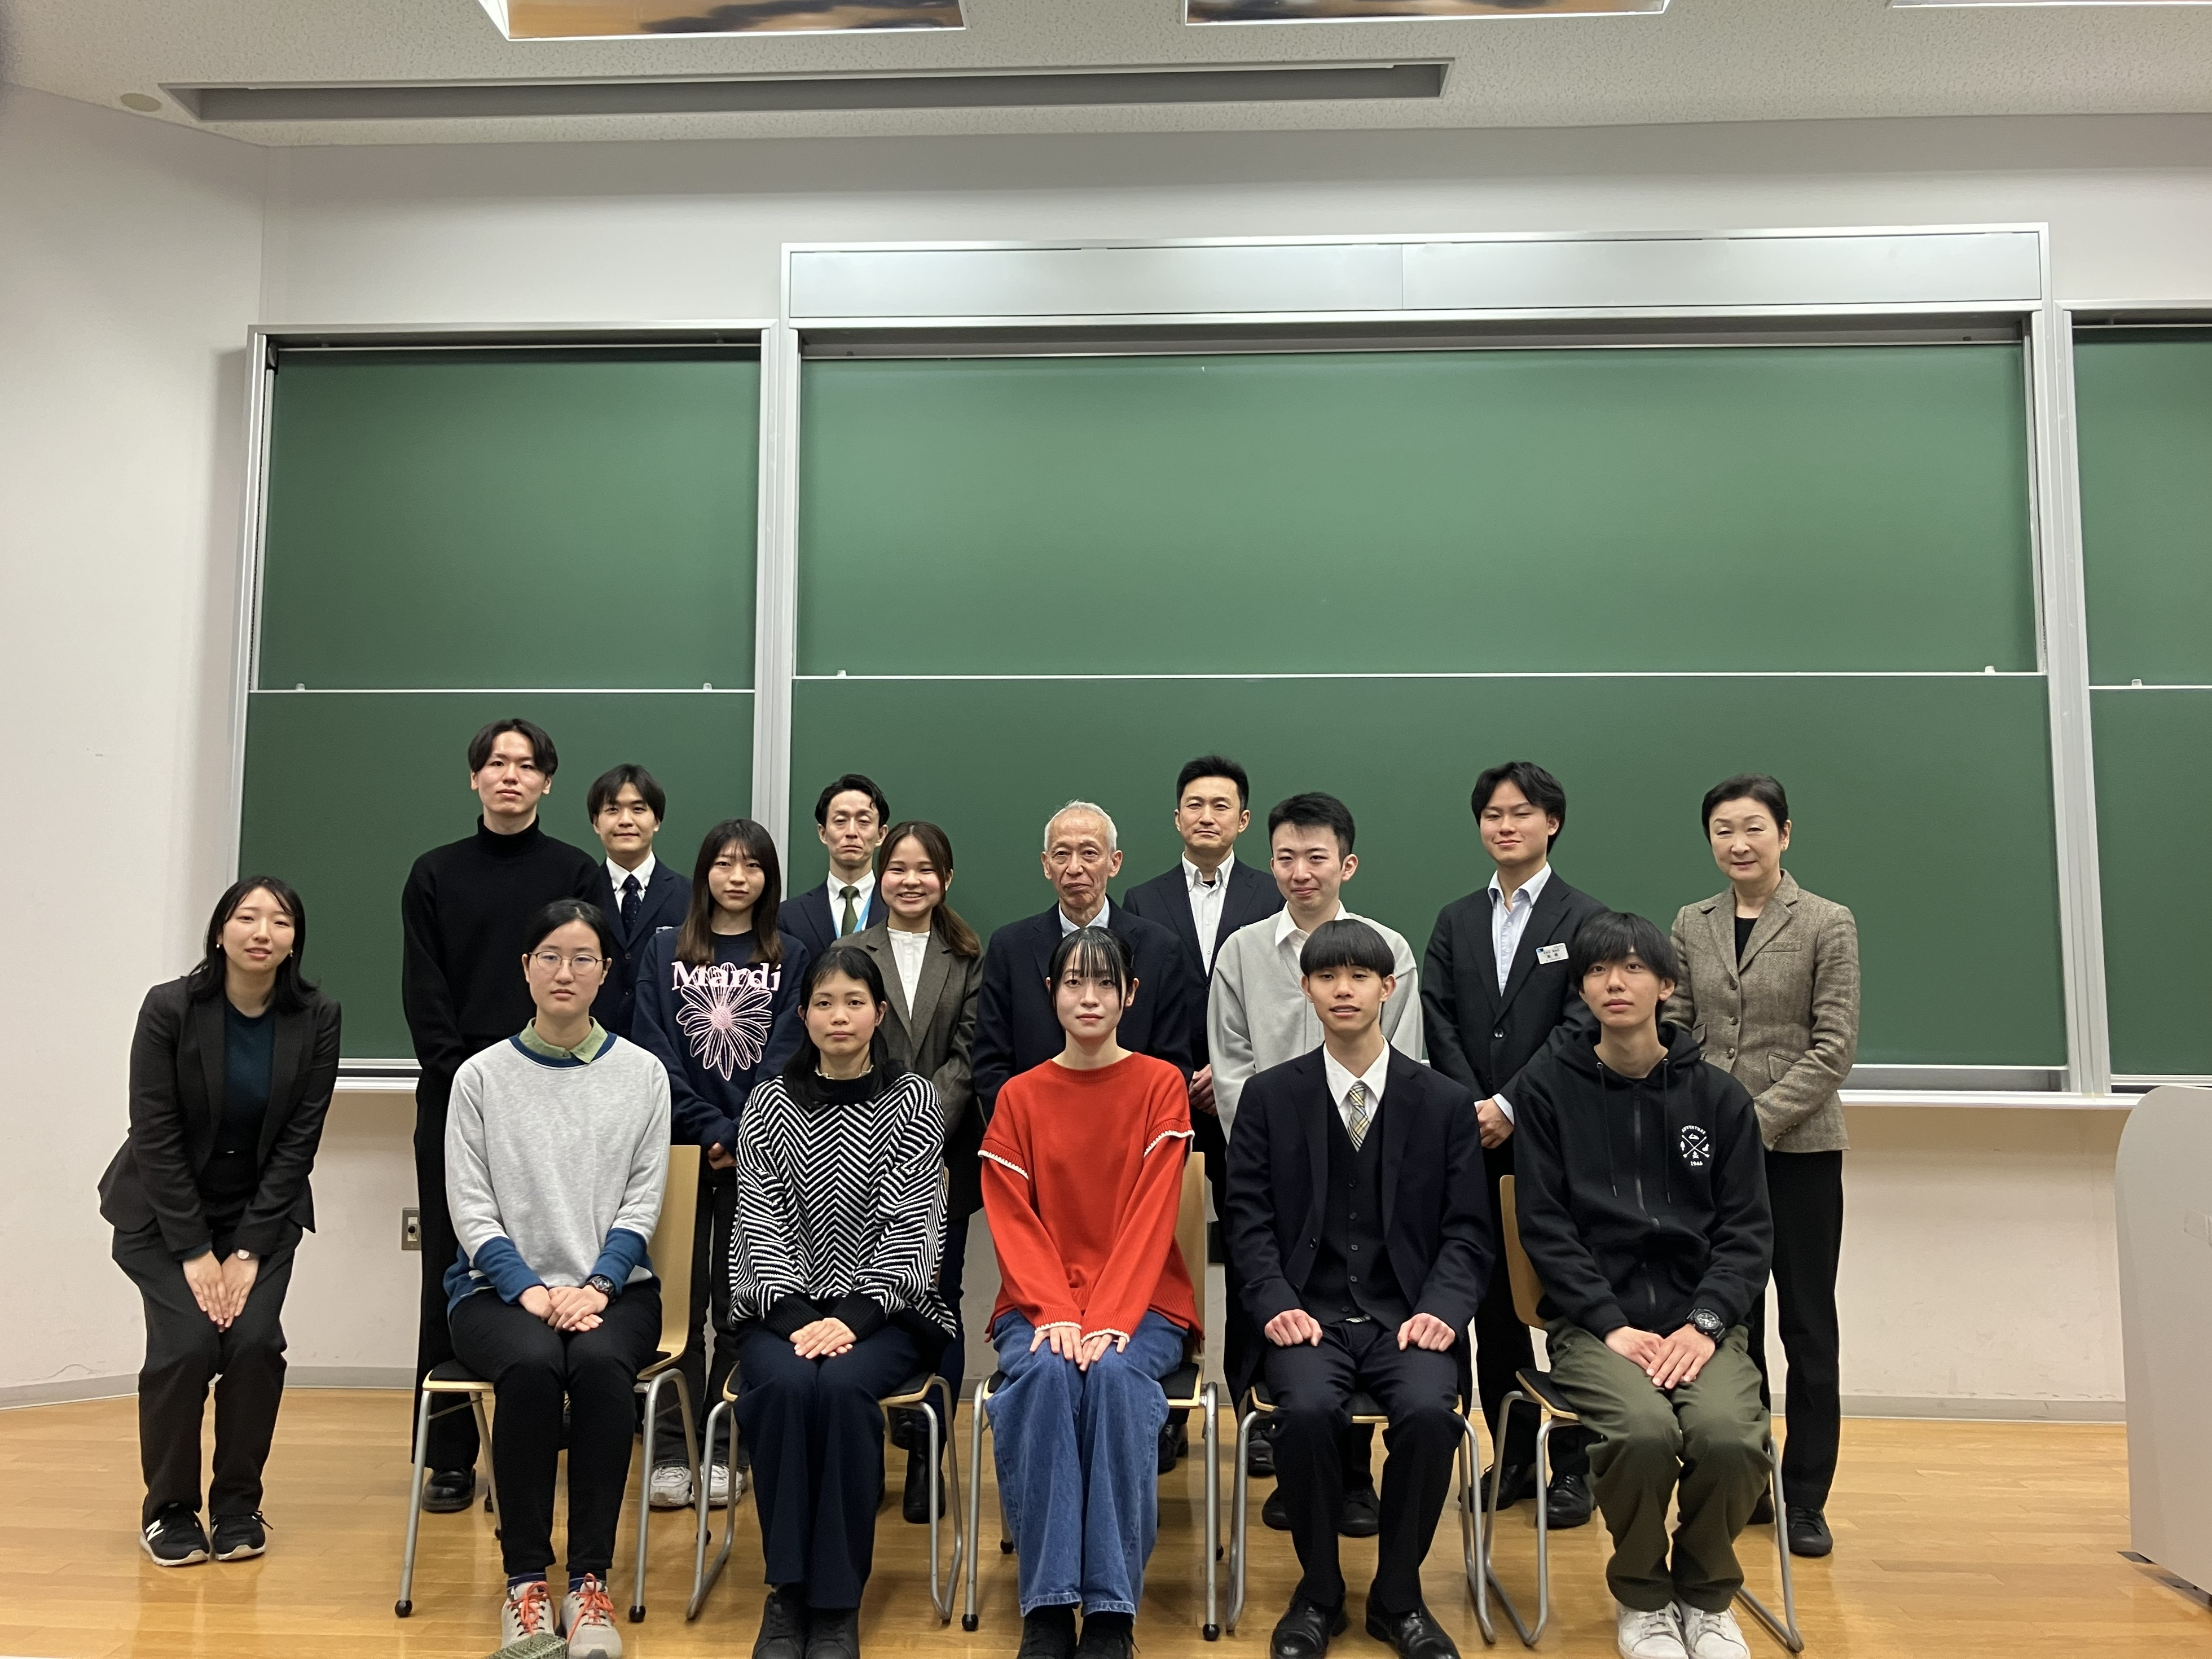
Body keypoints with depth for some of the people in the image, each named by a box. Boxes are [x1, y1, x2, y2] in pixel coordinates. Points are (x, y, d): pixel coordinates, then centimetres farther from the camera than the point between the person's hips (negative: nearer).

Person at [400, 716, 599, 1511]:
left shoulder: (576, 873, 6)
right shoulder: (435, 874, 10)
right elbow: (423, 991, 4)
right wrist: (461, 1075, -8)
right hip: (452, 1096, 1)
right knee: (451, 1273, 4)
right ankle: (450, 1457, 11)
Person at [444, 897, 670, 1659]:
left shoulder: (642, 1073, 6)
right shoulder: (481, 1076, 5)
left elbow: (642, 1202, 2)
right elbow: (470, 1207, 0)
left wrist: (595, 1287, -13)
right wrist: (531, 1290, -14)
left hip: (613, 1285, 0)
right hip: (499, 1287, 0)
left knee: (600, 1362, -32)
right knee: (532, 1364, -33)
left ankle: (590, 1582, -21)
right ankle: (525, 1581, -19)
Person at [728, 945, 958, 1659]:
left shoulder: (913, 1100, 3)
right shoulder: (770, 1103, 9)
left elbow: (913, 1225, -4)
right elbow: (761, 1223, 1)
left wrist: (853, 1317, -16)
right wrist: (795, 1317, -14)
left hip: (883, 1310, -1)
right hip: (783, 1308, 2)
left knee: (842, 1386, -31)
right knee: (783, 1385, -30)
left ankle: (837, 1601, -16)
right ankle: (786, 1589, -14)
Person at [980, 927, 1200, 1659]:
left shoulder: (1161, 1086, 3)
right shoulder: (1020, 1096, 8)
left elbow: (1151, 1215, -6)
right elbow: (1013, 1223, 0)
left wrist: (1109, 1319, -19)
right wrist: (1057, 1315, -16)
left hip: (1141, 1305, -1)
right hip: (1038, 1304, 1)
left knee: (1114, 1375, -32)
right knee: (1046, 1374, -31)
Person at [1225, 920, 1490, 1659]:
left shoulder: (1446, 1102, 8)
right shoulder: (1269, 1096, 7)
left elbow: (1467, 1231, 6)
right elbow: (1250, 1218, 3)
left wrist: (1441, 1309, -12)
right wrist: (1277, 1305, -12)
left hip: (1409, 1314, 1)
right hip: (1310, 1313, 0)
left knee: (1430, 1412, -29)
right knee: (1306, 1410, -30)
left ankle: (1398, 1596, -3)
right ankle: (1319, 1592, -3)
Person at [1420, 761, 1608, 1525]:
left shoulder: (1585, 918, 0)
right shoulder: (1455, 923, 13)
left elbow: (1581, 1026, -9)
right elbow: (1439, 1026, 5)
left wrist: (1511, 1105, -15)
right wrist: (1475, 1110, -8)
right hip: (1476, 1142, 4)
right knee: (1494, 1299, 9)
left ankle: (1573, 1464, 13)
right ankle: (1513, 1453, 21)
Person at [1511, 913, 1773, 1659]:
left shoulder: (1718, 1095, 9)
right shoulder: (1548, 1086, 3)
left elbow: (1746, 1231, 5)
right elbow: (1545, 1226, -1)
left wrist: (1703, 1323, -10)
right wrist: (1612, 1324, -12)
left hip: (1700, 1318, 2)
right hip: (1592, 1321, -2)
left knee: (1729, 1433, -28)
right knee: (1645, 1429, -31)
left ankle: (1706, 1595, 5)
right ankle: (1642, 1595, 1)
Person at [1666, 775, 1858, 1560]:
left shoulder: (1828, 924, -3)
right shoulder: (1692, 925, 7)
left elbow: (1834, 1047, -7)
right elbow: (1674, 1034, 8)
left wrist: (1759, 1118, -15)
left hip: (1799, 1148, -3)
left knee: (1808, 1324, 6)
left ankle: (1804, 1499, 18)